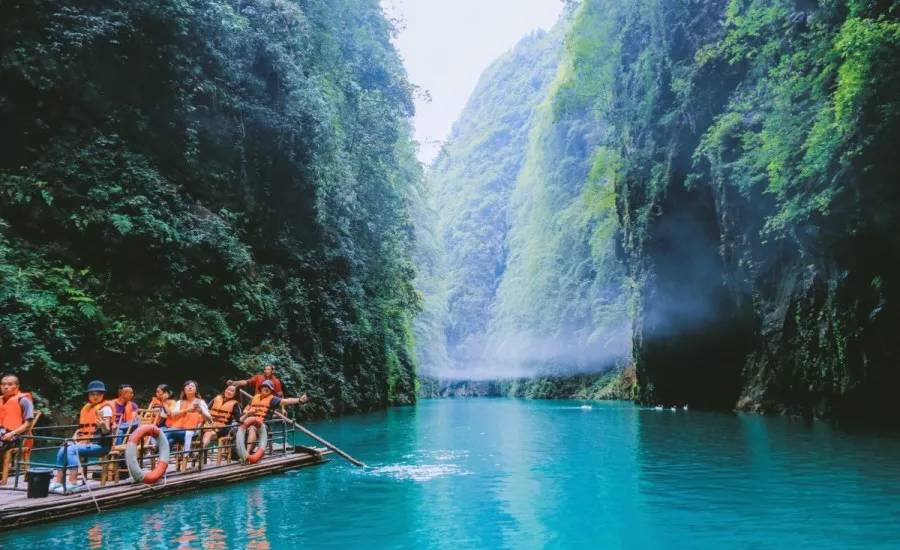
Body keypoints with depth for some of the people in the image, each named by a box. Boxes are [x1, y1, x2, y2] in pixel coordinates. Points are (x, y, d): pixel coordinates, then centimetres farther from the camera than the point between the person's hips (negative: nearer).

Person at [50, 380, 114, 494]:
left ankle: (73, 484, -28)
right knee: (63, 450, -10)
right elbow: (81, 428, 22)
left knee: (72, 450, -25)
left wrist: (103, 425, -37)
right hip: (85, 442, 8)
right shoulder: (86, 408, 17)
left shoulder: (105, 408, -6)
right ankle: (57, 482, -8)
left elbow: (107, 430, -15)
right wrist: (74, 439, 5)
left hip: (100, 444, -8)